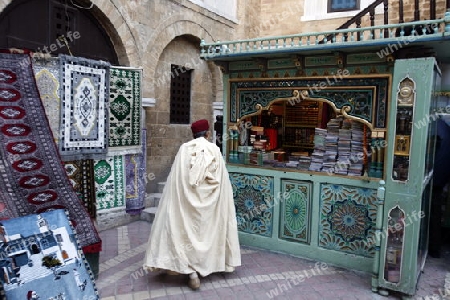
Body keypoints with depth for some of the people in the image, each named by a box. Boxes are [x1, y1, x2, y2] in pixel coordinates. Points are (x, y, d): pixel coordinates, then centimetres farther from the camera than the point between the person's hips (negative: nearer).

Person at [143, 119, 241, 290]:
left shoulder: (185, 149, -3)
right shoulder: (215, 150, -2)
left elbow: (176, 178, -3)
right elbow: (221, 180, 0)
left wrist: (180, 192, 7)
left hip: (187, 199, -1)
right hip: (210, 200, 2)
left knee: (189, 232, 3)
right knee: (207, 230, 17)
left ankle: (192, 272, -5)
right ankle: (207, 265, 31)